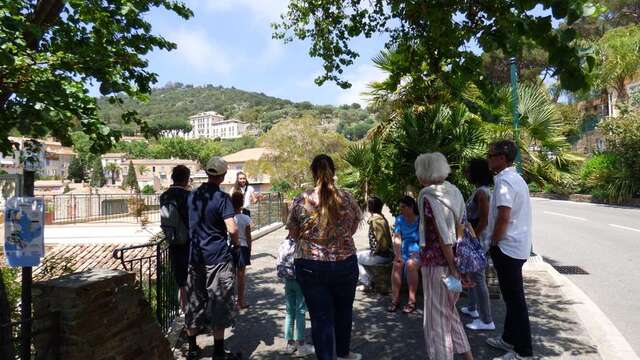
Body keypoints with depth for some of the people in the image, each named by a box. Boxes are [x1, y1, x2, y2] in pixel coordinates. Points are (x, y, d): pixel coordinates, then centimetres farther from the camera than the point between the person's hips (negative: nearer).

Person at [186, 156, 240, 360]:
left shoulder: (193, 196, 7)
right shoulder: (221, 198, -13)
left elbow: (187, 223, 16)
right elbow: (232, 229, -20)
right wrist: (236, 243, -2)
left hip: (194, 257, 6)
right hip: (217, 258, -6)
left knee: (195, 301, 16)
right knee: (219, 304, 4)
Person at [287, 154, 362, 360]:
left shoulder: (300, 201, -11)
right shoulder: (347, 199, -7)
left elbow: (293, 234, 1)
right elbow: (354, 228, 6)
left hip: (311, 266, -2)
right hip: (345, 264, 3)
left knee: (320, 317, 9)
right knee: (344, 311, 23)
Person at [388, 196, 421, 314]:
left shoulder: (420, 220, -4)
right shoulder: (399, 220, 6)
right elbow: (397, 239, -1)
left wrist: (417, 253, -20)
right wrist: (397, 254, -15)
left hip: (418, 251, -3)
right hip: (404, 251, 3)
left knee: (410, 264, -34)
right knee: (397, 264, -28)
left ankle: (412, 301, -27)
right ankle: (395, 299, -23)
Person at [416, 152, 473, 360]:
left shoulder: (428, 196, -16)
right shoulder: (453, 191, 4)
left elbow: (443, 236, -20)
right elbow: (460, 226, 7)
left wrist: (452, 268, -14)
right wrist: (455, 265, 12)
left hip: (436, 262, -7)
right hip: (454, 258, 8)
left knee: (436, 314, 8)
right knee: (449, 309, 23)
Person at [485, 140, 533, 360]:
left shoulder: (504, 181, -18)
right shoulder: (516, 178, 14)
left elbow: (503, 217, -25)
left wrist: (493, 243, -12)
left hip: (507, 247, -10)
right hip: (517, 246, 10)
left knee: (515, 299, -1)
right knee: (512, 297, 18)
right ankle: (510, 339, 32)